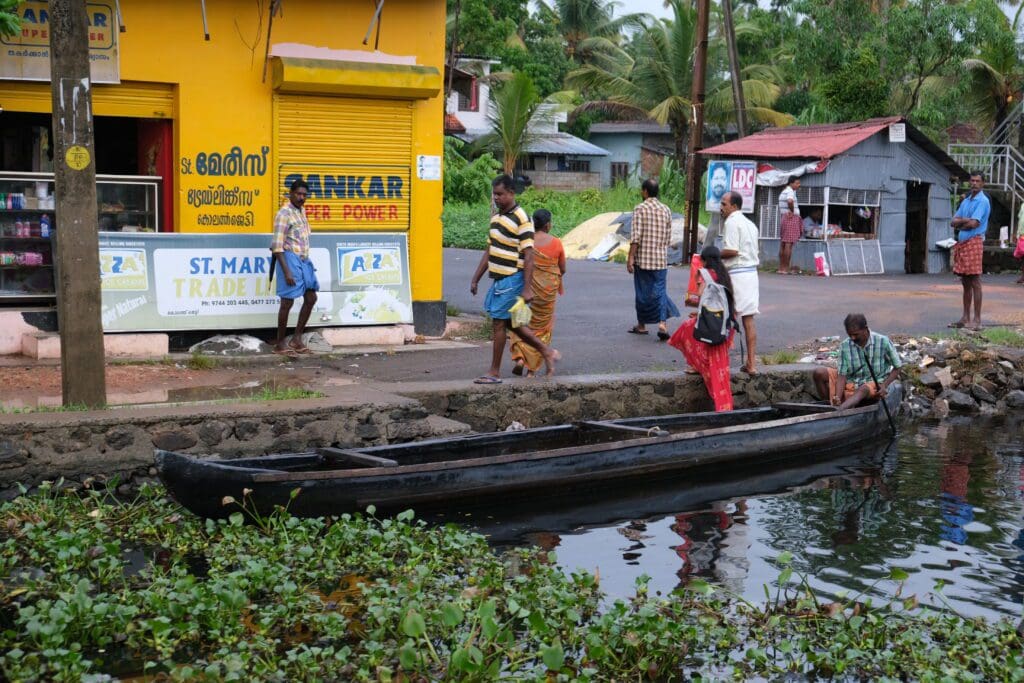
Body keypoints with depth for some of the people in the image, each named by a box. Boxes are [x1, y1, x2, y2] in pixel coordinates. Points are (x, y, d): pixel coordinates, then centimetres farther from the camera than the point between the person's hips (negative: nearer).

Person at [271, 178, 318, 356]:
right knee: (288, 301, -4)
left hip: (304, 260, 9)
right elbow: (277, 246, -18)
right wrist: (286, 271, -23)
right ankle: (280, 344, 5)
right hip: (290, 259, -9)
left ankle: (296, 339, 16)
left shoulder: (301, 211, 13)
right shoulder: (284, 214, -13)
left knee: (311, 298, 10)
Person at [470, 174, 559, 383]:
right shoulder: (496, 216, 13)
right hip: (498, 279, 9)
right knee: (510, 323, 14)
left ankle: (494, 373, 5)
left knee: (498, 323, -4)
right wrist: (476, 279, 17)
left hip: (512, 280, -9)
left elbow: (528, 256, -17)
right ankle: (546, 352, 26)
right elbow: (489, 251, 19)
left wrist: (527, 288, -22)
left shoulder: (521, 219, -14)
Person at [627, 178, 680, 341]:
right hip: (661, 258, 4)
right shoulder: (666, 210, 7)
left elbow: (636, 236, -14)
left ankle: (642, 325, 18)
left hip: (643, 257, -3)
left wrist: (630, 257, -12)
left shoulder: (640, 209, -8)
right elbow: (668, 236, 11)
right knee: (659, 290, 3)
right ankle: (662, 323, -13)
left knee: (642, 292, 7)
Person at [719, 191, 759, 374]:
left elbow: (732, 250, -19)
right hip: (752, 272, 8)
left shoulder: (732, 222, -10)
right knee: (749, 319, 7)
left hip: (736, 274, -8)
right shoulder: (750, 223, 18)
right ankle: (751, 363, 8)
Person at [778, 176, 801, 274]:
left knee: (782, 244, 9)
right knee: (789, 244, -10)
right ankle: (785, 269, -12)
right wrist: (792, 211, -18)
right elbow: (790, 201, -32)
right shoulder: (790, 191, -11)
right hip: (792, 219, -10)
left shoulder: (783, 192, 19)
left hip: (783, 218, 10)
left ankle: (781, 268, 10)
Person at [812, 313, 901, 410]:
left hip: (874, 384, -3)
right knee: (819, 373, -16)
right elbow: (842, 375, -10)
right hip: (850, 383, 3)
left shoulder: (883, 342, -11)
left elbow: (897, 367, -2)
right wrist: (837, 398, -26)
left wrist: (884, 386, -16)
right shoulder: (845, 346, -7)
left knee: (864, 389, -40)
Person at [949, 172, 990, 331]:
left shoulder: (983, 201, -6)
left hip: (974, 242, -8)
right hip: (961, 243, 8)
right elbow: (954, 222, 12)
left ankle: (977, 320, -7)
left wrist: (960, 222, 1)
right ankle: (965, 318, 16)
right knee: (965, 283, 11)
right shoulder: (966, 201, 19)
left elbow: (974, 223, -16)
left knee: (975, 282, -8)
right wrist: (966, 220, -7)